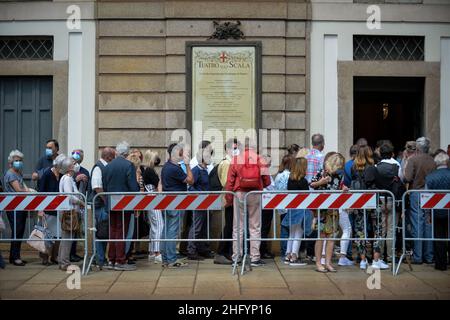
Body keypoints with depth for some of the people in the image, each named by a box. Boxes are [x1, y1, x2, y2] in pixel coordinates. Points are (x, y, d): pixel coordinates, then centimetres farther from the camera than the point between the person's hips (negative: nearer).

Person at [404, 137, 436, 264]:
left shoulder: (413, 159, -10)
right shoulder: (433, 160, 2)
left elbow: (407, 178, -15)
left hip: (416, 193, -4)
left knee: (417, 226, 1)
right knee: (428, 225, 10)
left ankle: (417, 257, 3)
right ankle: (429, 256, 15)